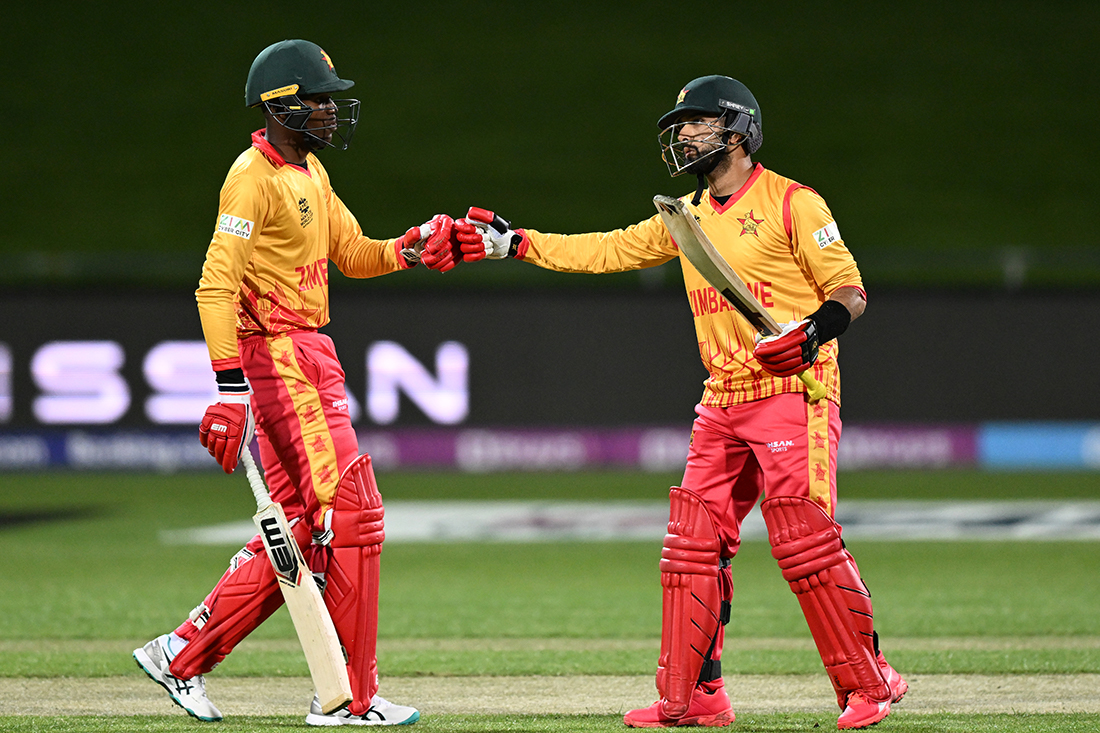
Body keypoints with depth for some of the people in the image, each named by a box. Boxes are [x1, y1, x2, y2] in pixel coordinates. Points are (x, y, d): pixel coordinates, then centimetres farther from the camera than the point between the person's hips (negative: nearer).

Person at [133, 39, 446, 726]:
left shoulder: (311, 173, 16)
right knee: (350, 514, -8)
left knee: (299, 529, 10)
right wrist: (231, 389, -27)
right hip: (275, 356, -10)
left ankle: (184, 654, 14)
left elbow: (354, 254, 21)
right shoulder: (254, 178, -14)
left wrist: (414, 247, 1)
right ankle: (350, 696, -2)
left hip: (312, 357, 10)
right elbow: (216, 286, -20)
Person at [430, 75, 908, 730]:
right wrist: (511, 243, 13)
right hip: (723, 402, 8)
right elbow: (605, 251, 18)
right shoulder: (689, 216, 16)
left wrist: (814, 331, -26)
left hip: (794, 394, -8)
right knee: (695, 545, 4)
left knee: (806, 542, -13)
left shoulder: (793, 203, -5)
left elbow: (850, 291, -7)